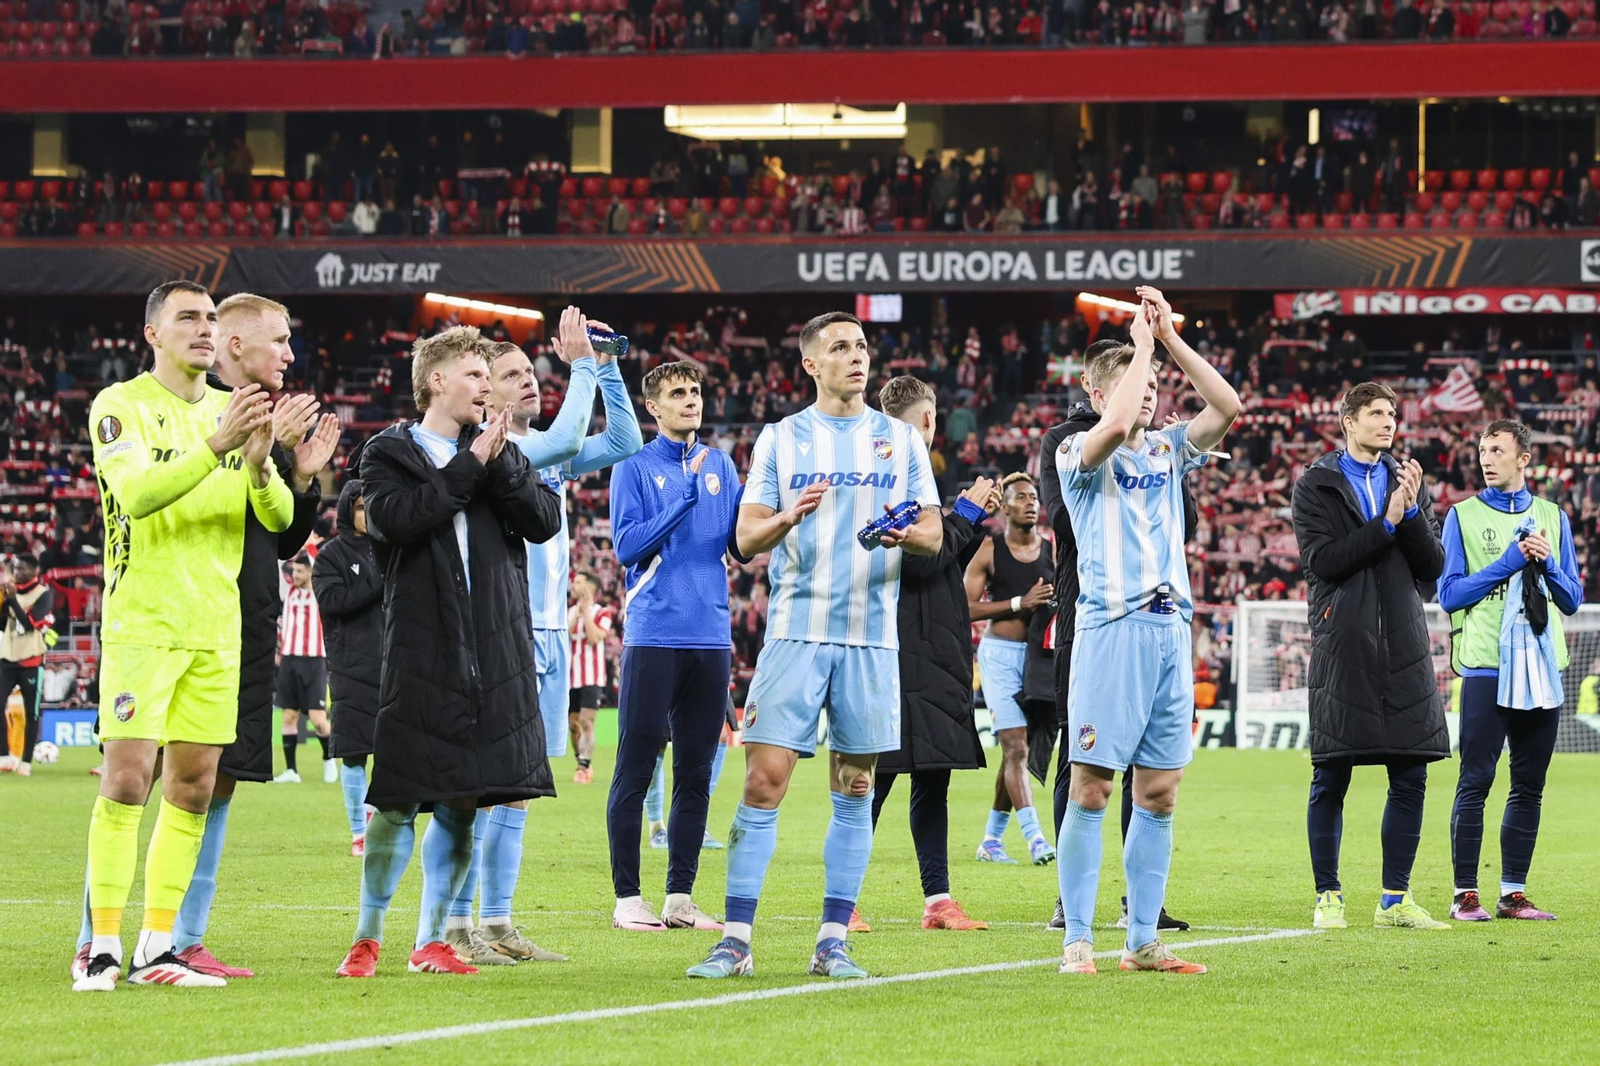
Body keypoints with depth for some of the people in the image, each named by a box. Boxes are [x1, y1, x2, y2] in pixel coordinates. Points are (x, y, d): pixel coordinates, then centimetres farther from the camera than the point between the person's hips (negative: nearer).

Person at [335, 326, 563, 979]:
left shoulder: (501, 454, 16)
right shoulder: (389, 453, 5)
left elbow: (545, 521, 2)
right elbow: (396, 518, -15)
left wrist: (498, 464, -9)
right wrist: (469, 466, -11)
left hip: (494, 652, 4)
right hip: (419, 650, -4)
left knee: (463, 804, 4)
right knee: (397, 802, -6)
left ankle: (430, 939, 14)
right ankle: (367, 938, 7)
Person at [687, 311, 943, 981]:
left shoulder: (901, 440, 10)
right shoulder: (780, 439, 7)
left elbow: (934, 535, 9)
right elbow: (747, 537, 2)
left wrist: (909, 534, -14)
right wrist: (789, 516, -19)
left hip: (872, 637, 2)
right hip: (794, 631, -1)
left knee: (854, 791, 3)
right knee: (763, 781, -8)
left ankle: (833, 942, 8)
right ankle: (736, 941, -6)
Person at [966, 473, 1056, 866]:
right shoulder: (988, 549, -3)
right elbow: (967, 607, -8)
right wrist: (1020, 603, -17)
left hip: (1039, 653, 4)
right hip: (1000, 652, -4)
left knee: (1016, 751, 8)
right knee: (1015, 748, -12)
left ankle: (991, 839, 18)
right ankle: (1034, 836, -17)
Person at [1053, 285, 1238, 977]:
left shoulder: (1167, 451, 18)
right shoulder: (1078, 454, 1)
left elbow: (1226, 406, 7)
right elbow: (1116, 425, -20)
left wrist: (1170, 338, 2)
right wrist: (1143, 343, -10)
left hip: (1170, 628, 6)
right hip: (1110, 627, -6)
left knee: (1159, 795, 4)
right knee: (1091, 788, -7)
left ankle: (1142, 941, 8)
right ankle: (1077, 939, -5)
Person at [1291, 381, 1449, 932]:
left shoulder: (1408, 483, 16)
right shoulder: (1316, 486, 3)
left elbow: (1434, 565, 8)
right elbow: (1321, 560, -11)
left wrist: (1412, 512, -7)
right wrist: (1386, 524, -13)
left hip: (1404, 649, 4)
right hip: (1341, 648, -4)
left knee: (1410, 780, 2)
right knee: (1330, 781, -2)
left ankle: (1395, 900, 9)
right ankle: (1328, 897, 7)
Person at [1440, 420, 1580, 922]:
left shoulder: (1552, 517, 15)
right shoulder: (1464, 516, 6)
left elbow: (1573, 599, 14)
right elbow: (1449, 594, -2)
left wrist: (1547, 564, -4)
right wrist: (1508, 563, -9)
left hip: (1543, 667, 4)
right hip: (1487, 666, -3)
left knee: (1529, 785, 5)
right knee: (1475, 782, -7)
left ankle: (1513, 892, 10)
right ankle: (1465, 894, -4)